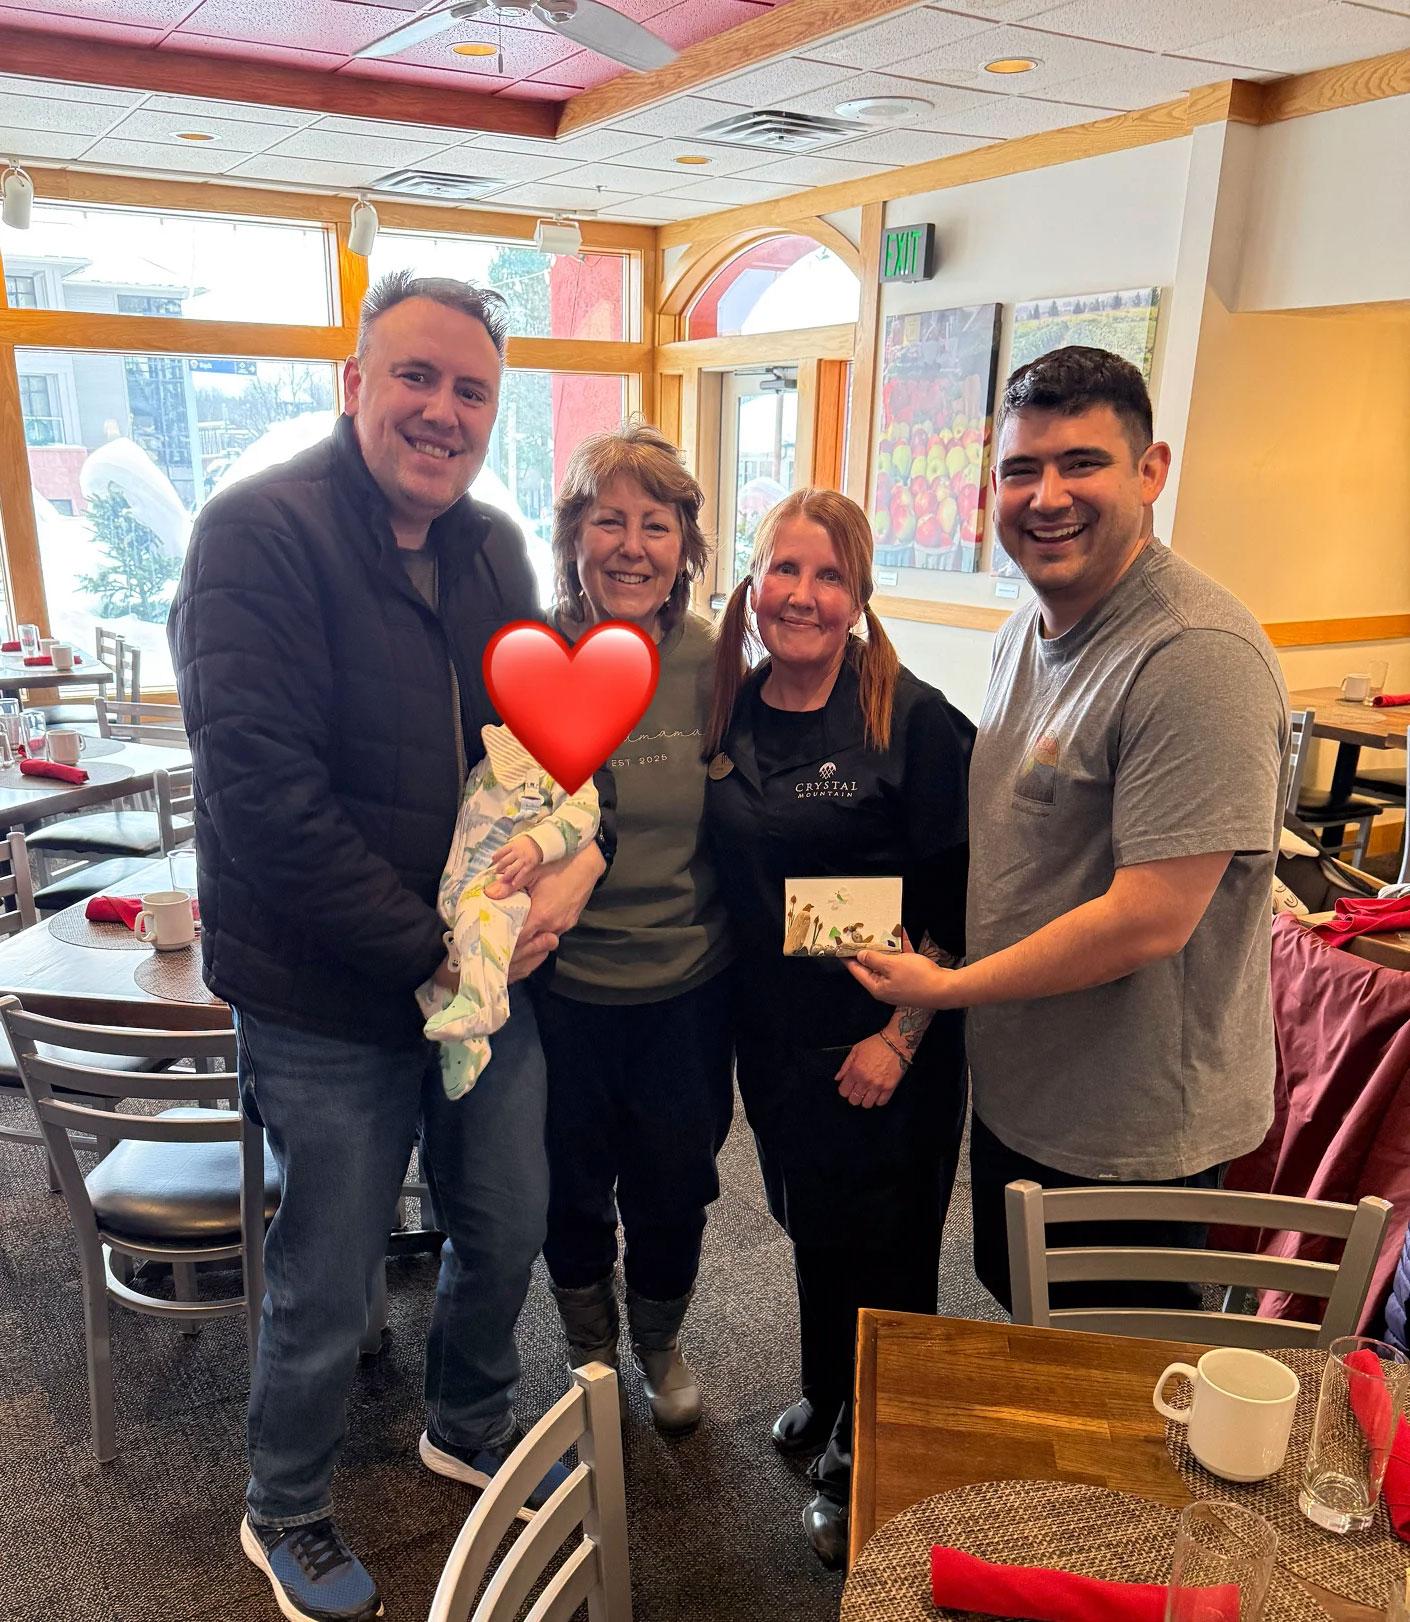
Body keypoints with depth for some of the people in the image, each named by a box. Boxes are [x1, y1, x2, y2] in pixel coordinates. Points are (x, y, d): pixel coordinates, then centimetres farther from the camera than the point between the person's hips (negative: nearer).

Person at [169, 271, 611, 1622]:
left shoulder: (494, 546, 5)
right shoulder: (258, 534, -17)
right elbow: (262, 792, -24)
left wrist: (580, 849, -10)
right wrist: (427, 951, -20)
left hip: (488, 972, 7)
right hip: (330, 1003, -6)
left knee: (506, 1230, 22)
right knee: (328, 1292, 12)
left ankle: (469, 1427, 52)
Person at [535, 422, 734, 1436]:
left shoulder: (710, 662, -8)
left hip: (688, 982, 2)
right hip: (563, 982, -1)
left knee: (675, 1188, 19)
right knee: (573, 1189, 19)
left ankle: (660, 1342, 49)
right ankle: (590, 1347, 49)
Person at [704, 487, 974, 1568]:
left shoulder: (912, 720, -16)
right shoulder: (732, 710, 1)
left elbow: (959, 900, -15)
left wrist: (902, 1036, -16)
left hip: (884, 1047, -5)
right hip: (773, 1032, 6)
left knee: (883, 1248, 11)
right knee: (808, 1219, 23)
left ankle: (865, 1462, 35)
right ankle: (824, 1399, 49)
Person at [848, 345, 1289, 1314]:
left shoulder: (1197, 656, -25)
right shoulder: (1027, 633, 5)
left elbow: (1150, 917, -28)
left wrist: (946, 987, -17)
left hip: (1131, 1139, -8)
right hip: (1014, 1094, 9)